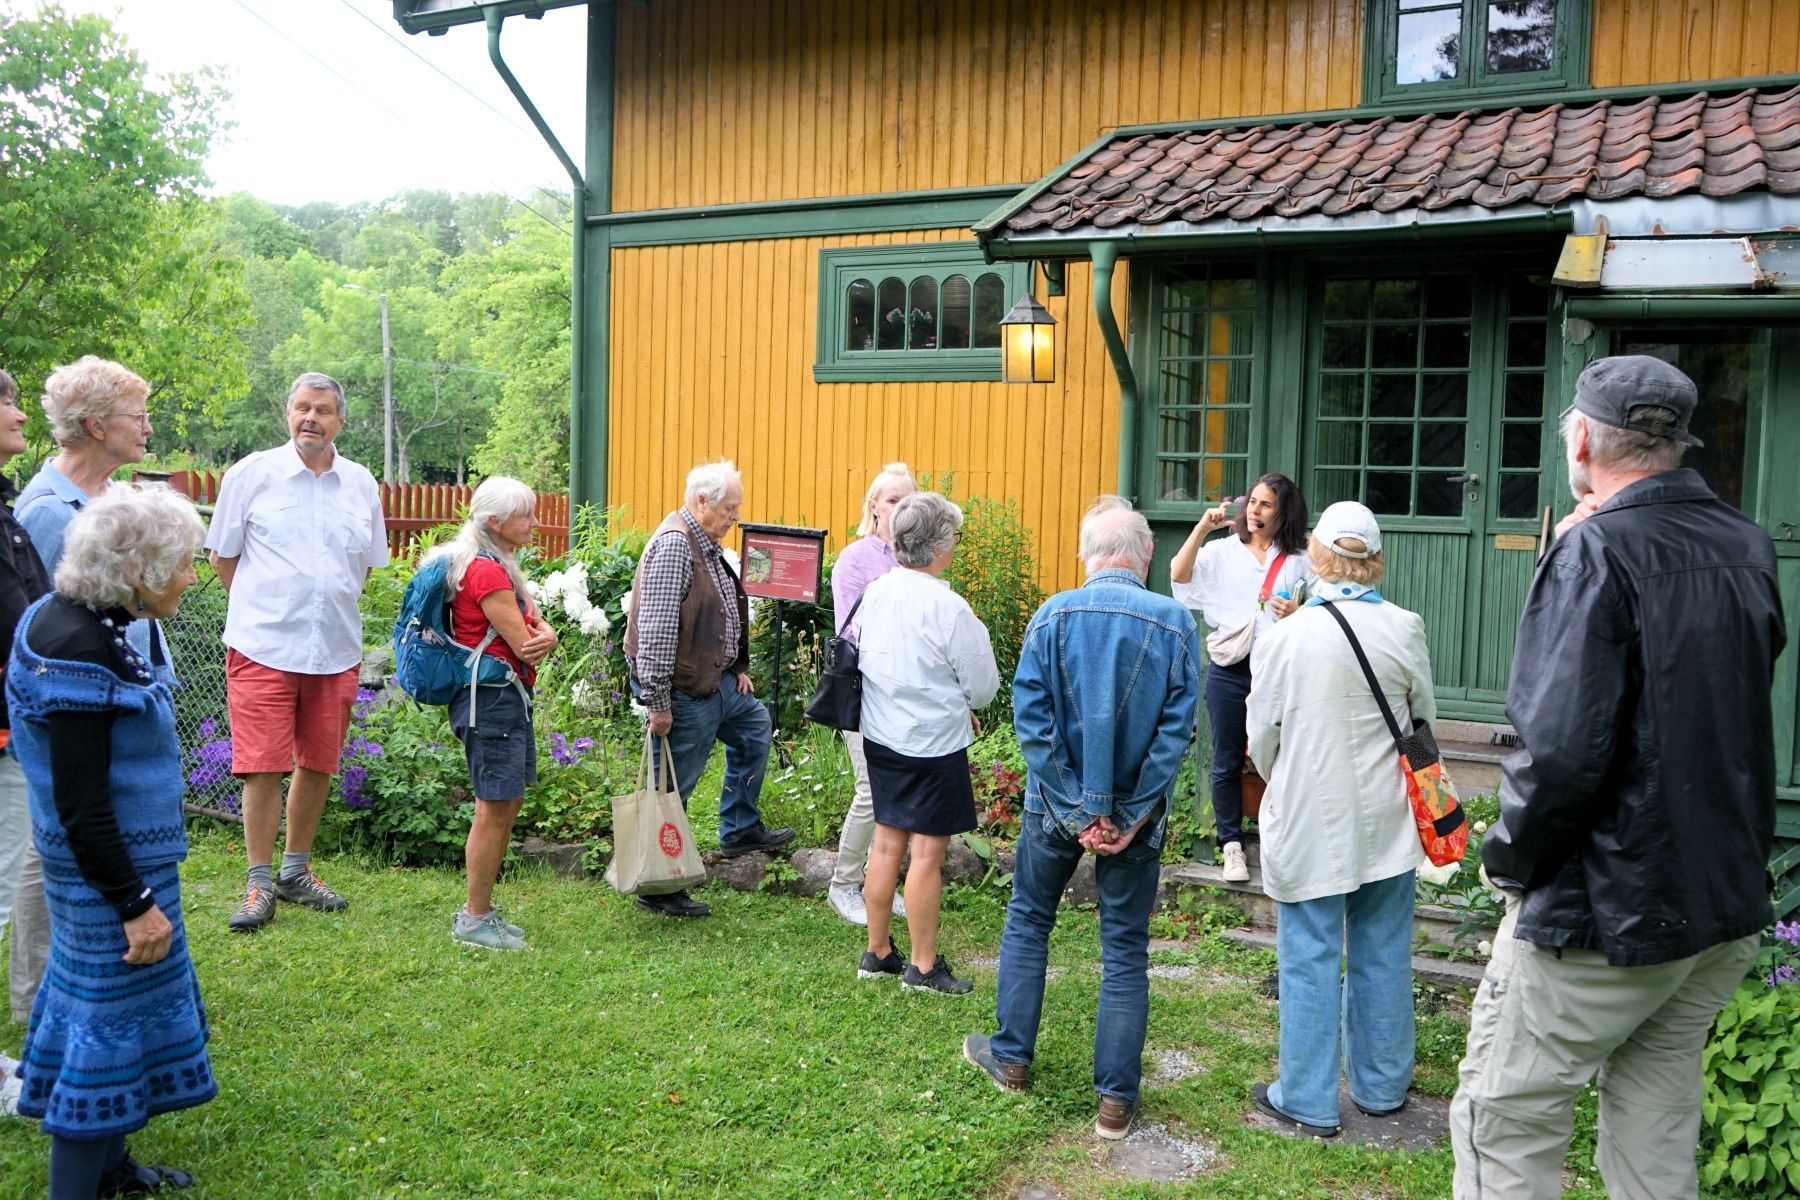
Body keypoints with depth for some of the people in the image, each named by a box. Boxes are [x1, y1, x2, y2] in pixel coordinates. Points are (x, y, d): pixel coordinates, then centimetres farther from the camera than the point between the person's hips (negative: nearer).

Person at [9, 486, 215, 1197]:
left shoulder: (73, 621, 4)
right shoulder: (78, 652, -26)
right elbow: (80, 804, -24)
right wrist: (136, 903, -19)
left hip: (116, 852, 10)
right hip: (108, 869, -10)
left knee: (104, 1002, 20)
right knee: (113, 1019, 2)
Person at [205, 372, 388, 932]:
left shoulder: (361, 485, 8)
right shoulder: (251, 474, -1)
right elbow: (223, 556, 6)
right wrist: (264, 607, 8)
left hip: (336, 650, 3)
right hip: (263, 648, -3)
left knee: (318, 766, 10)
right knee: (263, 768, -4)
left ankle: (296, 872, 26)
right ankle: (259, 884, 9)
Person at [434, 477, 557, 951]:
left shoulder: (501, 567, 17)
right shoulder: (486, 571, -16)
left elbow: (540, 634, 12)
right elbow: (523, 643, -17)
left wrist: (542, 636, -11)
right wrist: (537, 638, 5)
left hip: (508, 697, 11)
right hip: (492, 696, -11)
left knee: (507, 805, 15)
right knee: (495, 808, -5)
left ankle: (481, 908, 24)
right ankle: (474, 920, 5)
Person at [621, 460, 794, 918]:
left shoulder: (707, 544, 11)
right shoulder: (674, 545, -22)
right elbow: (655, 630, -26)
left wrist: (738, 669, 19)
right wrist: (657, 702, -25)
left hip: (717, 680, 11)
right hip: (683, 690, -11)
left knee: (755, 726, 27)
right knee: (672, 790, -1)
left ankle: (740, 829, 37)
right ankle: (658, 891, 11)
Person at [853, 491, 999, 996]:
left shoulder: (874, 593, 0)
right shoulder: (949, 609, -20)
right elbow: (983, 688, -12)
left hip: (880, 737, 7)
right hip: (933, 745, -7)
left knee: (886, 842, 15)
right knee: (928, 852, 2)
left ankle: (877, 953, 26)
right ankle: (923, 967, 12)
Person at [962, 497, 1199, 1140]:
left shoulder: (1053, 615, -9)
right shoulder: (1175, 622, -9)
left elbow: (1030, 718, -13)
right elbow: (1177, 730, -13)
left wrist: (1077, 810, -10)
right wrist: (1130, 815, -10)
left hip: (1058, 805, 0)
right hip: (1134, 812, 0)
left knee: (1027, 922, 20)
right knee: (1125, 949, 10)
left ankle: (1011, 1058, 30)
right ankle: (1117, 1099, 17)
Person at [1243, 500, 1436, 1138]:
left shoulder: (1285, 636, -14)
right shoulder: (1405, 629, -8)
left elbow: (1261, 737, -5)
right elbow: (1424, 716, 7)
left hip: (1308, 823, -3)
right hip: (1385, 821, 3)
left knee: (1310, 959, 7)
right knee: (1382, 954, 15)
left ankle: (1309, 1101, 17)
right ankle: (1382, 1086, 30)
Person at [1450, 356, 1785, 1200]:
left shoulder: (1596, 551, -18)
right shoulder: (1748, 548, 5)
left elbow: (1562, 749, -28)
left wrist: (1507, 855, -9)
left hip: (1603, 916, -8)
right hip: (1727, 906, 8)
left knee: (1504, 1127, 5)